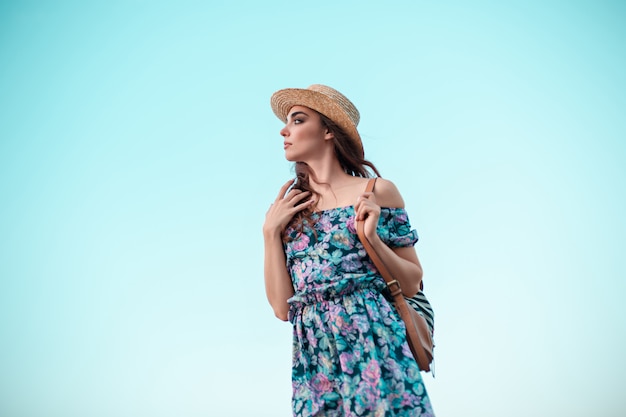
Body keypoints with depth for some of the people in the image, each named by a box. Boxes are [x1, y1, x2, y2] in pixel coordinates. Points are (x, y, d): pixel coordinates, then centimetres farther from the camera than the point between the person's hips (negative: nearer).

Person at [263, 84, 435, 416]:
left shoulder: (376, 192, 1)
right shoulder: (287, 209, 8)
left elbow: (411, 284, 3)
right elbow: (282, 308, 2)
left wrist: (372, 237, -11)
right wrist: (270, 232, -4)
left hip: (374, 347, -2)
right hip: (314, 359, 3)